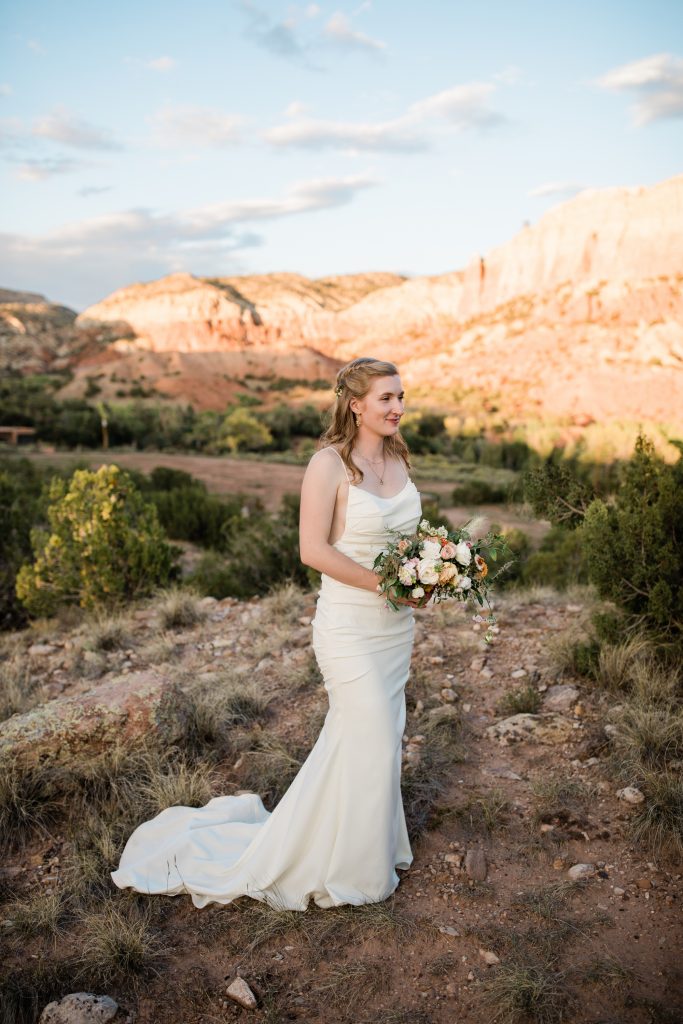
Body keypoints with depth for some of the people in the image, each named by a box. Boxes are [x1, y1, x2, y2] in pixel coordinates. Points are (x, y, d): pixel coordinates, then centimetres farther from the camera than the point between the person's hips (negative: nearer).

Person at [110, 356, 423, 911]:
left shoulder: (397, 458, 8)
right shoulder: (329, 463, -16)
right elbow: (314, 548, -20)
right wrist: (388, 584, -19)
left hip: (396, 624, 8)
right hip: (350, 625, -8)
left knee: (363, 735, 18)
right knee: (370, 740, 1)